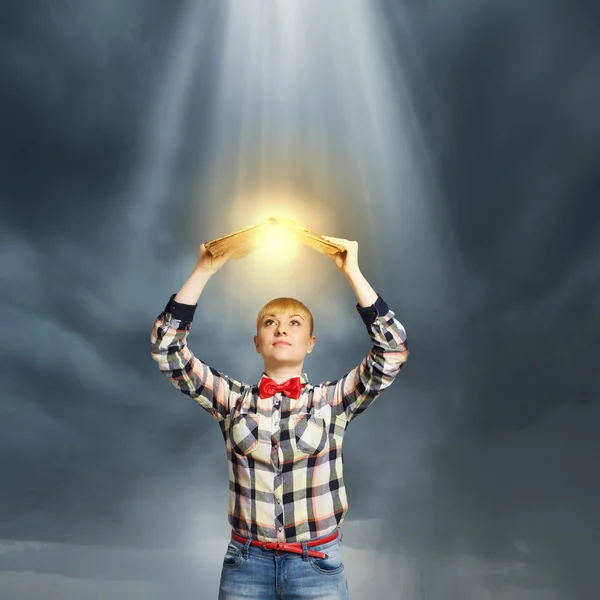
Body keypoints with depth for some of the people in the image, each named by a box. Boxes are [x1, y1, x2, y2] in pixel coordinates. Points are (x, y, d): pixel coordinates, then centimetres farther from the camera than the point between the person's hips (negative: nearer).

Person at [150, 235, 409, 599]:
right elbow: (167, 350, -5)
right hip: (245, 563, 1)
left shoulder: (332, 401, -2)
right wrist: (204, 271, -8)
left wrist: (352, 272, -14)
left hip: (318, 564, -1)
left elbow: (393, 352, -14)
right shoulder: (233, 399, 1)